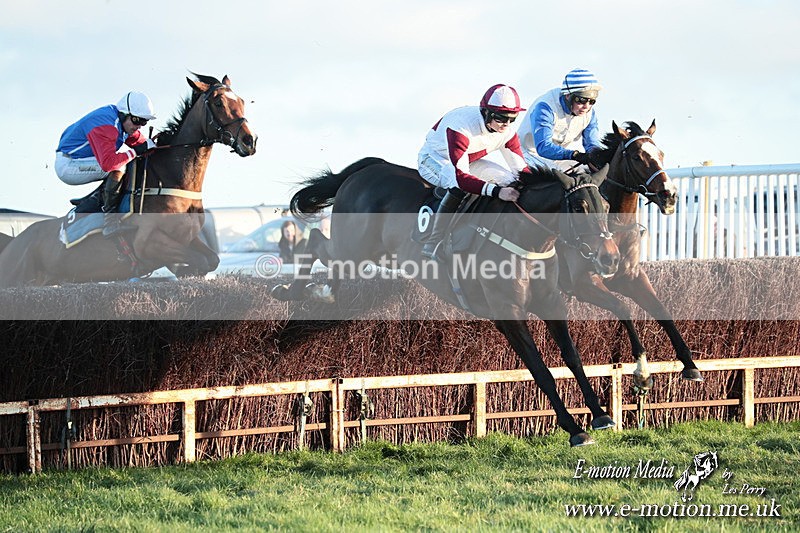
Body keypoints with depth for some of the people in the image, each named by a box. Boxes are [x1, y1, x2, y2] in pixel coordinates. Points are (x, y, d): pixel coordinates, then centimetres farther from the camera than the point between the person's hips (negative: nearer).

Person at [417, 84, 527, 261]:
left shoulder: (507, 131, -18)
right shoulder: (462, 125, -40)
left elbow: (520, 168, -9)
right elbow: (460, 176, -48)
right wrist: (495, 191, -59)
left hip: (468, 161, 7)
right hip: (434, 159, -7)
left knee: (510, 181, -7)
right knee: (458, 187, -37)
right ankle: (433, 246, -30)